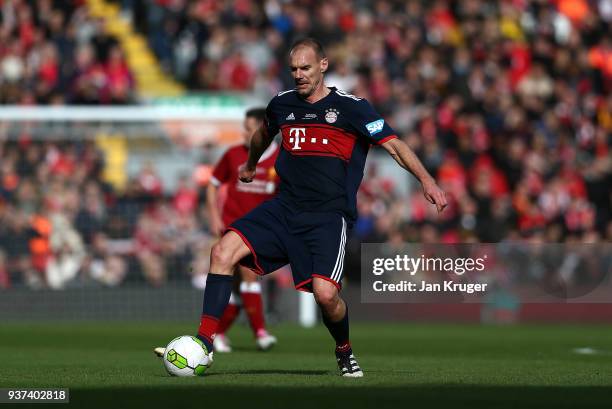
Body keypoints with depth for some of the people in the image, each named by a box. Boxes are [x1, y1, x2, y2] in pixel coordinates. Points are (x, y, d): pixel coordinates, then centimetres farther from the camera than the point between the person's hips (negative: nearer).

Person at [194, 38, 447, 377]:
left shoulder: (351, 108, -3)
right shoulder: (281, 105, 12)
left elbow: (394, 145, -7)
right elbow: (264, 134, 35)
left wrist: (426, 180, -21)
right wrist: (250, 165, 52)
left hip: (328, 216, -4)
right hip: (284, 207, 4)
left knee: (325, 293, -22)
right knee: (223, 252, -18)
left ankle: (344, 350, 10)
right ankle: (204, 342, -15)